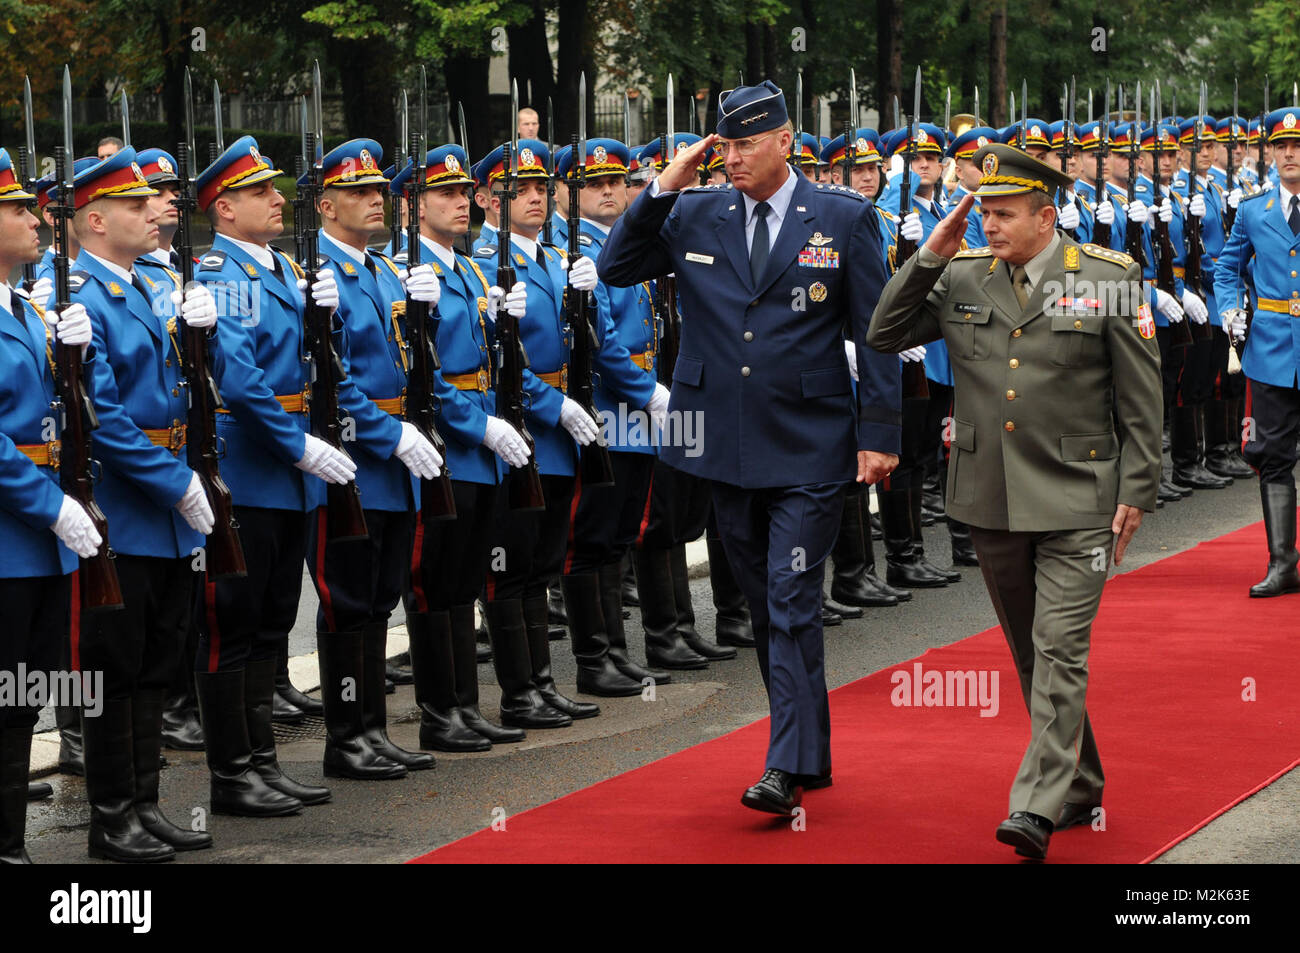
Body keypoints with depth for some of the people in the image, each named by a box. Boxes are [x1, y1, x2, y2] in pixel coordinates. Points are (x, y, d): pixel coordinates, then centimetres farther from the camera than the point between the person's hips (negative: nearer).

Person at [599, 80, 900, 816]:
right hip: (728, 447, 4)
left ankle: (789, 768, -8)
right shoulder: (695, 215, 6)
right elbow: (615, 269, 4)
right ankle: (811, 750, 23)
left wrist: (880, 435, -5)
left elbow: (876, 333, -1)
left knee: (793, 603, -9)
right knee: (766, 608, 12)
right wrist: (663, 189, -7)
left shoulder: (844, 218, -2)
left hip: (809, 450, -4)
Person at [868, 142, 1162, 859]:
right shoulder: (960, 278, 4)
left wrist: (1137, 493, -4)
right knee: (1030, 657, 13)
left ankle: (1037, 808, -13)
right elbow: (883, 337, 5)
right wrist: (929, 257, -5)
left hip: (1076, 503, -5)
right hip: (991, 501, 5)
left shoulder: (1109, 281, -5)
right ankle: (1080, 788, 28)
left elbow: (1141, 398, -2)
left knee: (1059, 652, -12)